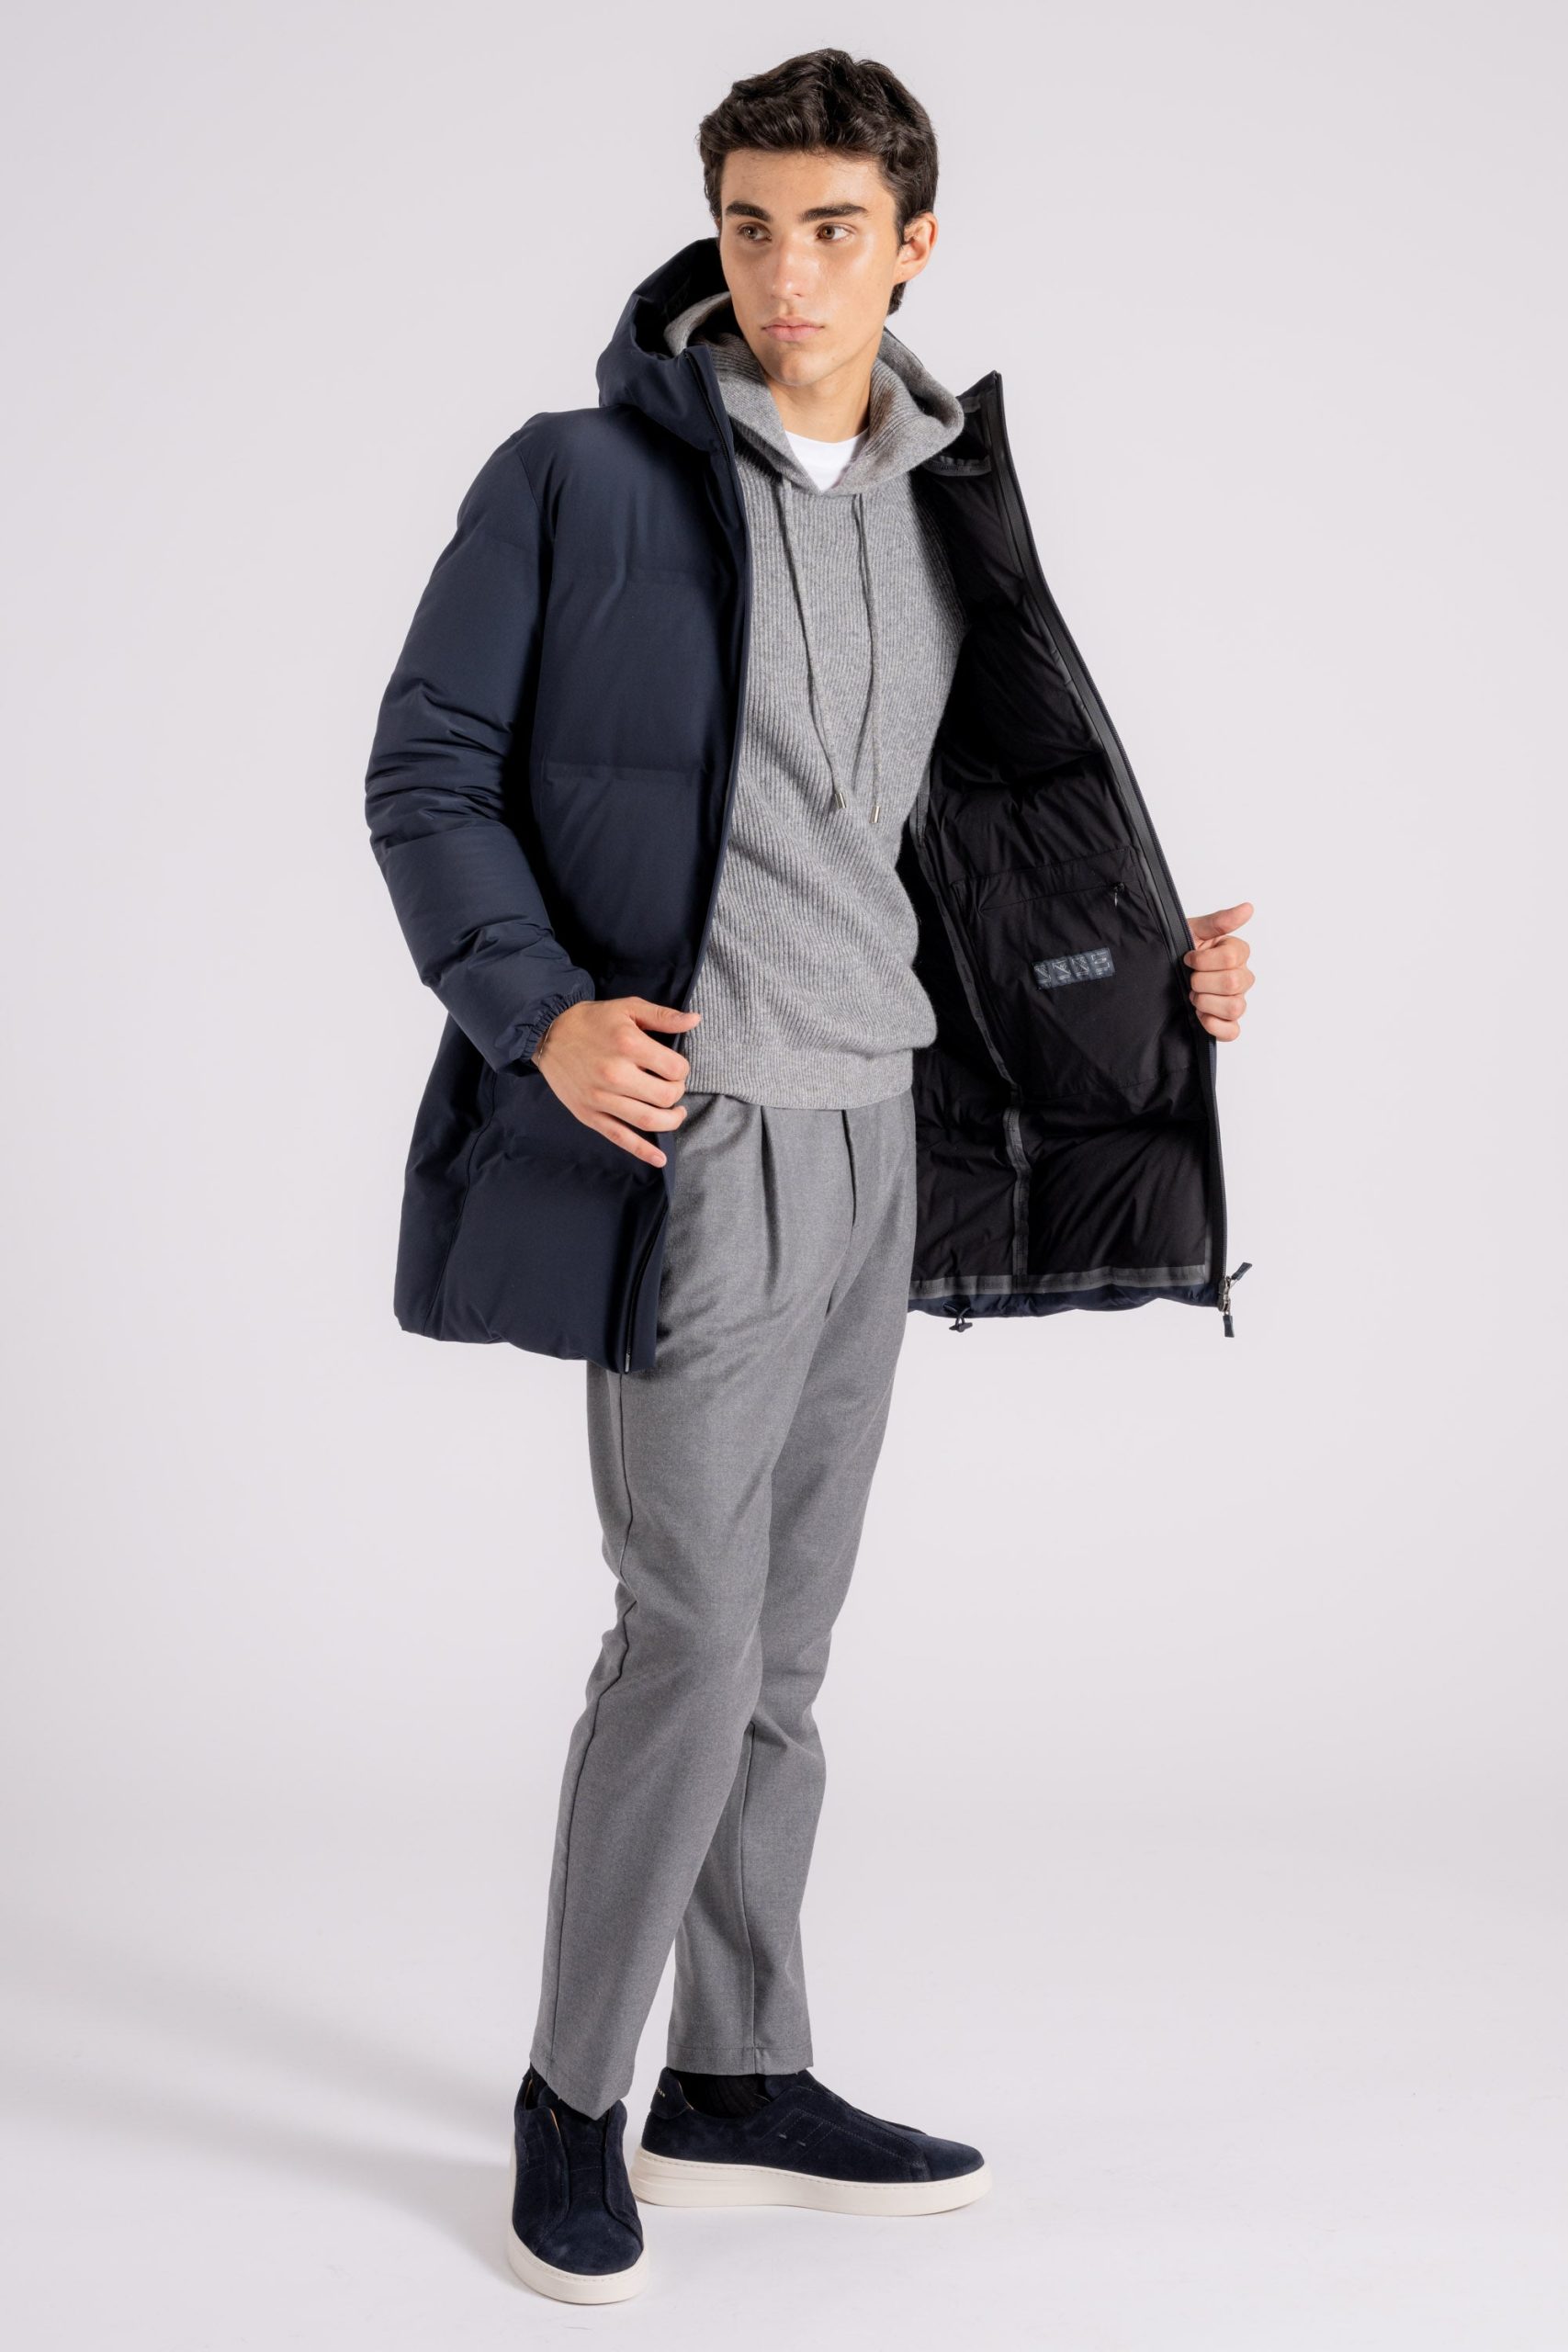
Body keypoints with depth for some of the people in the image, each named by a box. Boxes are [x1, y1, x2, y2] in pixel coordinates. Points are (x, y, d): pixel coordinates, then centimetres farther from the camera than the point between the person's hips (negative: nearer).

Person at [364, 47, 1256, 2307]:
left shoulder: (948, 515, 12)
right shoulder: (576, 478, -4)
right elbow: (429, 772, -5)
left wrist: (1144, 976, 8)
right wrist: (537, 1014, -18)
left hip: (873, 1139, 6)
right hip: (687, 1137, -6)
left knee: (784, 1638, 12)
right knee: (695, 1635, -5)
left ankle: (740, 2083, 25)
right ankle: (572, 2096, 14)